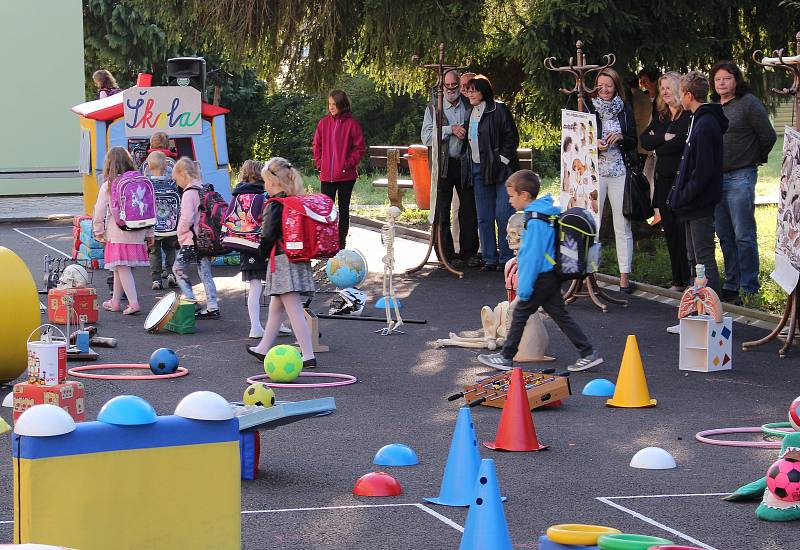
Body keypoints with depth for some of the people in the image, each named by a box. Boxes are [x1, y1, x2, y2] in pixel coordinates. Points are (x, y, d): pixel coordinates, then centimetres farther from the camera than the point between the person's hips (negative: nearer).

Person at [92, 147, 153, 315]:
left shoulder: (108, 186, -6)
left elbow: (99, 211, -4)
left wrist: (98, 232, 9)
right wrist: (149, 233, 17)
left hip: (118, 233, -5)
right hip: (137, 233, 5)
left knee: (122, 268, -4)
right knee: (119, 268, 17)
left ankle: (133, 302, -15)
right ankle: (115, 301, 27)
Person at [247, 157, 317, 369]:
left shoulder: (275, 205, -15)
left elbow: (268, 236, -17)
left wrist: (263, 254, 1)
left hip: (281, 261, -9)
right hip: (298, 260, 9)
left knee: (294, 310, -9)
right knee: (275, 308, 20)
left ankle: (308, 355, -12)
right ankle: (263, 349, 32)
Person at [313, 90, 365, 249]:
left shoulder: (351, 123, -5)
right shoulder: (324, 123, 5)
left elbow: (359, 148, -4)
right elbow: (317, 145, 13)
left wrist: (349, 164, -11)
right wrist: (319, 163, 2)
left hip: (346, 175, -3)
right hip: (326, 175, 3)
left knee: (344, 209, 7)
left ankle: (341, 242, 13)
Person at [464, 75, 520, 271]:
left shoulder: (498, 110, -6)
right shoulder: (470, 113, 15)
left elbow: (511, 137, -8)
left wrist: (502, 160, -12)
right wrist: (467, 158, 13)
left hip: (500, 170, -7)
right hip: (478, 170, 7)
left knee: (503, 215, -8)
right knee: (484, 218, 6)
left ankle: (507, 258, -2)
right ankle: (490, 258, 12)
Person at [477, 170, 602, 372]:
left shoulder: (535, 222, -22)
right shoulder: (550, 211, 9)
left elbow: (533, 257, -23)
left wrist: (524, 289, -18)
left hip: (541, 279, -9)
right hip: (551, 276, 9)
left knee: (519, 314, 4)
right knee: (560, 315, 12)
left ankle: (506, 357, 15)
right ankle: (588, 353, 10)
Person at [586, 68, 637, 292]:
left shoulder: (625, 110, 8)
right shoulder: (588, 108, 4)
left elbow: (634, 142, 10)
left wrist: (621, 137, -9)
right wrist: (594, 143, -13)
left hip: (620, 172, 1)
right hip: (594, 172, -1)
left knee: (623, 226, 0)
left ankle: (624, 276, 4)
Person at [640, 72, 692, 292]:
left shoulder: (689, 116, -7)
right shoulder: (660, 117, 16)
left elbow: (680, 142, -19)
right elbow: (644, 140, 7)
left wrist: (658, 148, -3)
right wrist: (664, 138, -10)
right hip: (663, 180, 7)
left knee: (683, 230, -8)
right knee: (670, 230, 8)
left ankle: (689, 280, -4)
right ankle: (678, 280, 14)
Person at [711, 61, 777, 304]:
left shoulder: (749, 103, -7)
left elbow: (768, 136, -7)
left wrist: (756, 159, 6)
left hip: (740, 177, -7)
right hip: (715, 178, 7)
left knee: (743, 235, -8)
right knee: (724, 236, 12)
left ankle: (749, 289, -3)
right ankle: (731, 286, 20)